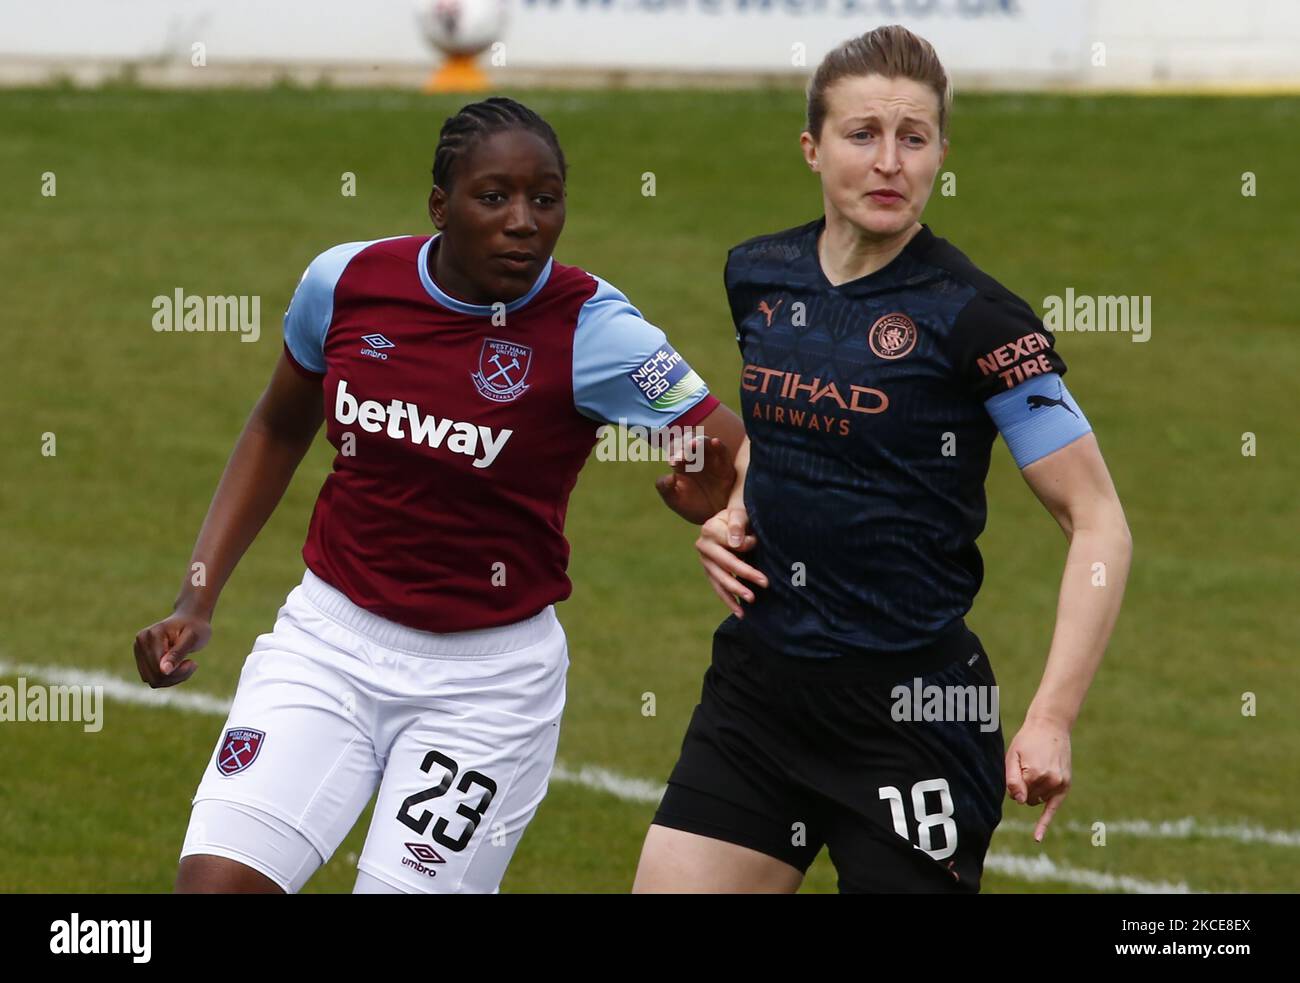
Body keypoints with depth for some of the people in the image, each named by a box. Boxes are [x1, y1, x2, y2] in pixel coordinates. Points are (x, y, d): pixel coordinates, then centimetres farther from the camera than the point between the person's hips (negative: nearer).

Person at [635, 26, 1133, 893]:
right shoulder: (758, 276, 5)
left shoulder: (973, 317, -13)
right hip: (757, 687, 6)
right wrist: (729, 515, 5)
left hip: (911, 709, -6)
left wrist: (1051, 720, -21)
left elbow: (1099, 526, -12)